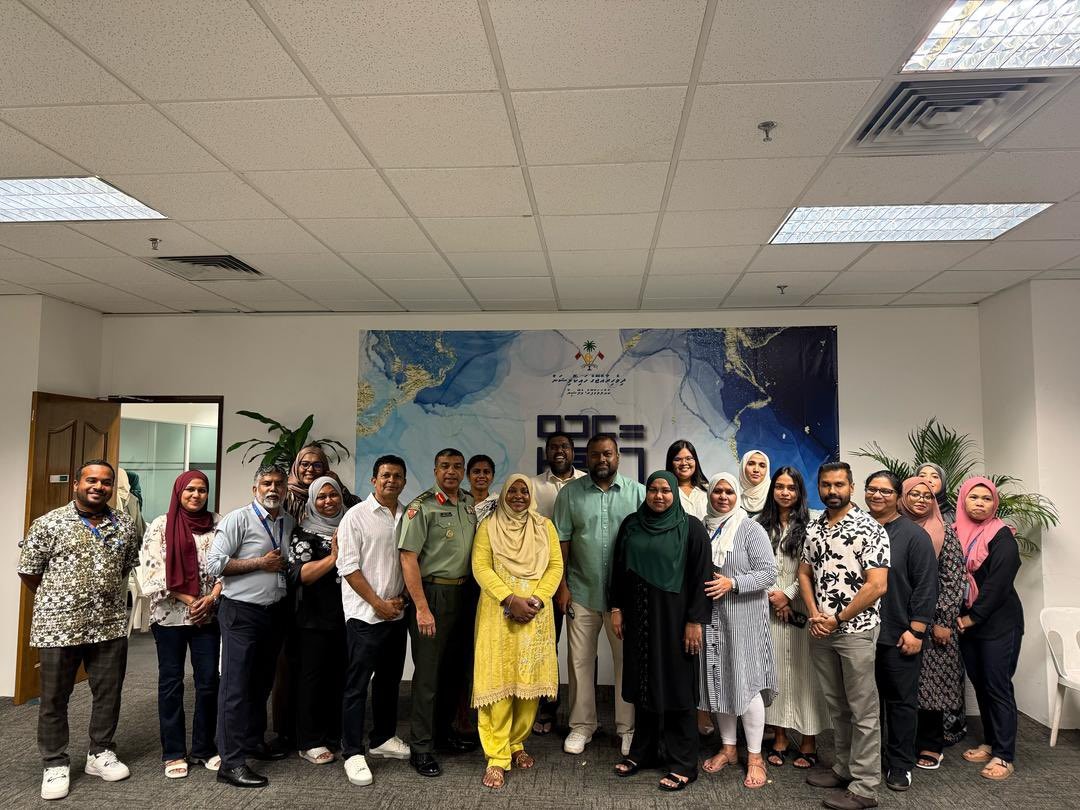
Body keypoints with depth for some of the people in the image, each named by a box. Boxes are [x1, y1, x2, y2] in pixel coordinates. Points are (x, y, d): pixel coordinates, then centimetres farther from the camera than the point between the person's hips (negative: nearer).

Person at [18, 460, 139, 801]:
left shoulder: (125, 526, 5)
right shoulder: (49, 523, -6)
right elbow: (29, 571, 0)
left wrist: (107, 597, 12)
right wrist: (56, 601, 8)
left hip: (111, 625, 3)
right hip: (59, 627, -3)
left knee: (108, 694, 12)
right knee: (54, 699, 9)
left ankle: (100, 753, 29)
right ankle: (55, 764, 24)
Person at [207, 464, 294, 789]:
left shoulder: (289, 522, 11)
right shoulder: (237, 519, -9)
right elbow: (215, 564, -14)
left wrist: (286, 564, 7)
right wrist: (260, 563, -15)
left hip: (275, 612, 7)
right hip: (242, 612, -7)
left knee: (262, 681, 17)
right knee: (237, 685, -3)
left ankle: (254, 740, 33)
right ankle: (231, 762, 2)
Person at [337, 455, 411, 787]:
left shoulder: (408, 517, 7)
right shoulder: (356, 516, -7)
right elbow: (348, 566, -11)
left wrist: (402, 597, 0)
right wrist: (378, 603, -12)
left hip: (397, 613, 6)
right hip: (365, 614, -5)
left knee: (390, 679, 16)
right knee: (358, 684, 0)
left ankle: (383, 738, 31)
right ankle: (352, 753, 9)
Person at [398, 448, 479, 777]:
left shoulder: (470, 504, 9)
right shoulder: (422, 506, -11)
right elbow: (408, 558, -15)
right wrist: (422, 608, -18)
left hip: (461, 593, 7)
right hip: (432, 593, -7)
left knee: (454, 667, 17)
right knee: (427, 672, 0)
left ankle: (444, 730, 33)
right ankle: (421, 747, 11)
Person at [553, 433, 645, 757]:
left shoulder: (637, 492, 0)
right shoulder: (570, 493, 1)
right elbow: (562, 542, 1)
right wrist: (562, 586, -3)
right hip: (582, 592, 1)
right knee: (580, 660, 9)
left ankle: (627, 727, 22)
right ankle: (582, 725, 24)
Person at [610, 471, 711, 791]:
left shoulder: (691, 527, -7)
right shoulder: (631, 524, 5)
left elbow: (701, 576, -9)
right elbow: (619, 569, 10)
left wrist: (695, 620, -12)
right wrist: (616, 608, 6)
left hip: (674, 618, -4)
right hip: (638, 617, 4)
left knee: (676, 686, 3)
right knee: (643, 682, 12)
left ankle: (683, 764, 14)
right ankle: (642, 751, 27)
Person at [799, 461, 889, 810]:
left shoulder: (869, 528, -12)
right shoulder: (814, 529, 8)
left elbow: (877, 585, -17)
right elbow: (805, 574, 13)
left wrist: (837, 619, -13)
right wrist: (814, 615, -2)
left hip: (856, 631, -6)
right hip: (820, 632, 6)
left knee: (863, 711, 3)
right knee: (836, 706, 17)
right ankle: (844, 768, 31)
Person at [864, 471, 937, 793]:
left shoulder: (913, 534, -5)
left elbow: (926, 586, -9)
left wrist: (916, 631, -13)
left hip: (898, 635, -4)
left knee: (901, 700, 7)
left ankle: (900, 766, 21)